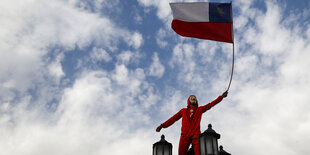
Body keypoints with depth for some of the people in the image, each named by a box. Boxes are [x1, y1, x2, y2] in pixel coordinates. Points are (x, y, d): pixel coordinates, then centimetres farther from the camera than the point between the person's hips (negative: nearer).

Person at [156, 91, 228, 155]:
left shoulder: (200, 109, 22)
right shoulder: (183, 111, 23)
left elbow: (211, 104, 17)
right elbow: (173, 118, 21)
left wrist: (221, 97, 10)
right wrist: (162, 125, 16)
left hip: (196, 134, -1)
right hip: (185, 135, 1)